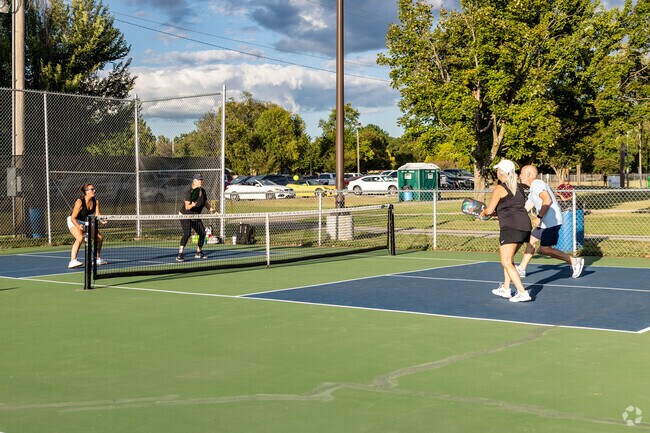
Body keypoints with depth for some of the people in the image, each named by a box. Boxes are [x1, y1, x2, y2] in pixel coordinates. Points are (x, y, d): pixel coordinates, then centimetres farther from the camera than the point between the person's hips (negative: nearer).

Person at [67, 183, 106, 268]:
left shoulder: (96, 201, -8)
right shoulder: (80, 202, -28)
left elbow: (97, 214, -15)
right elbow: (73, 218, -28)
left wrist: (102, 220, -36)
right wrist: (78, 226, -44)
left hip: (86, 222, 8)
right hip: (74, 222, -8)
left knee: (99, 238, 8)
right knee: (80, 238, -34)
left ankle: (97, 259, 28)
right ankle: (72, 261, -39)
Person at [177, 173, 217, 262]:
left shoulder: (203, 191, 0)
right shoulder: (188, 193, -22)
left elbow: (206, 202, 14)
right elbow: (187, 207, -30)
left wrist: (210, 208, -3)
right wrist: (192, 205, -51)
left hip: (196, 216, 8)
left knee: (202, 233, 8)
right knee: (187, 233, -26)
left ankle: (198, 253, 28)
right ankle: (180, 255, -30)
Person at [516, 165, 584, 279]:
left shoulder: (536, 184, -12)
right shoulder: (533, 189, 21)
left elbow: (547, 200, -25)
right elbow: (524, 209, 27)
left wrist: (539, 217, -23)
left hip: (551, 222, -11)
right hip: (545, 223, 11)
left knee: (544, 249, -10)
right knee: (531, 241, 15)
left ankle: (574, 261, -3)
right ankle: (521, 269, 23)